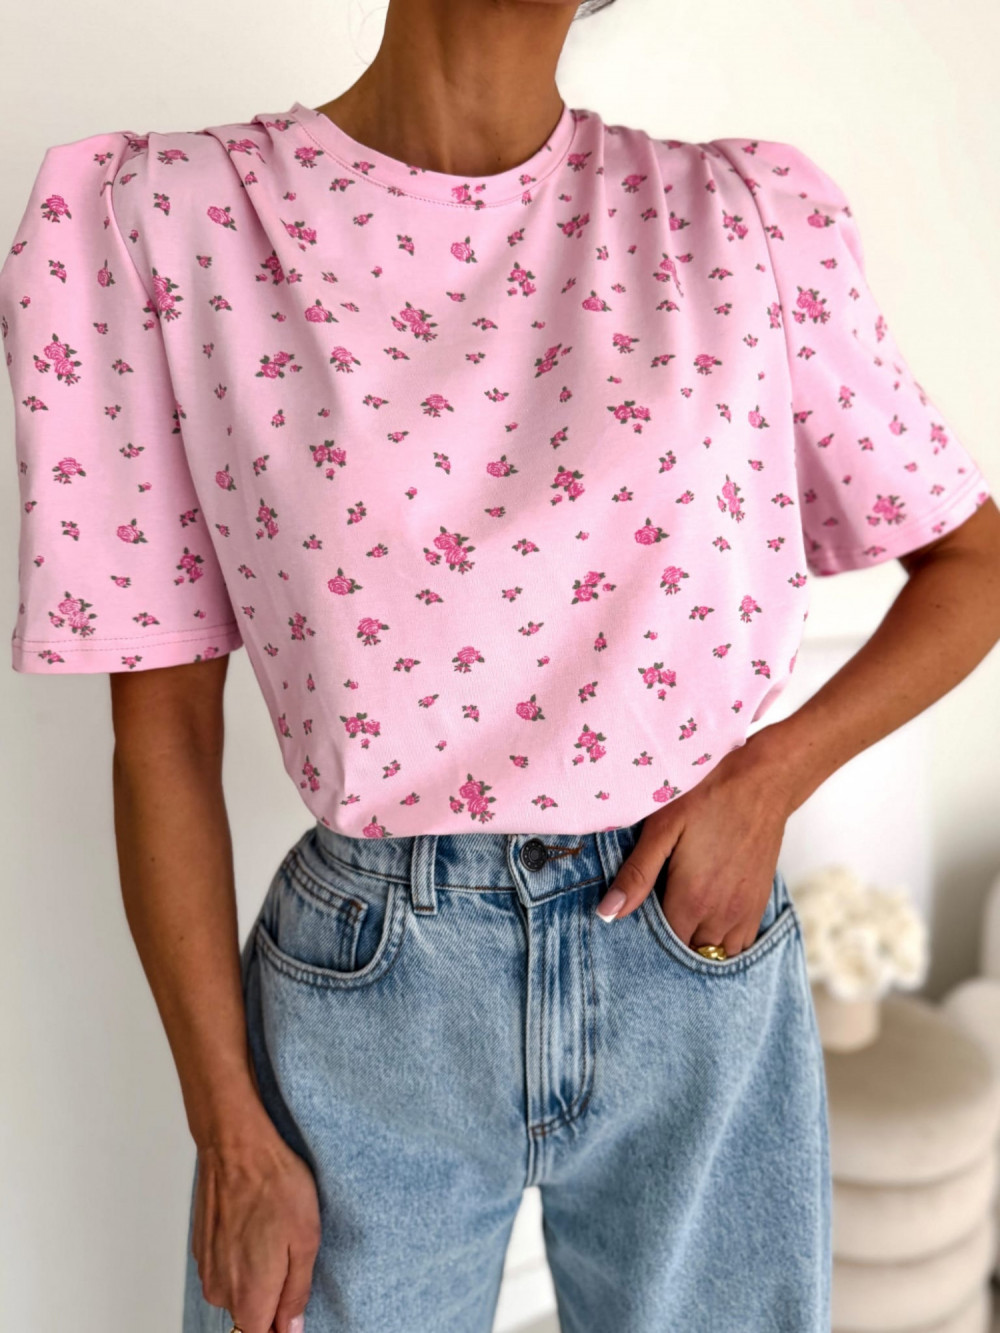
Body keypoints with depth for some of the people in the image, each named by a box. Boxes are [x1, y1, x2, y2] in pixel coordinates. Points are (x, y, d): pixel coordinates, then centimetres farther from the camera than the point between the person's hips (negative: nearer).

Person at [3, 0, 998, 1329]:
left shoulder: (750, 220, -2)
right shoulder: (168, 220, -6)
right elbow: (164, 729, -5)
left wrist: (775, 773, -9)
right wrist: (231, 1135, -4)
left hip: (701, 967, 2)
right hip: (367, 994, -1)